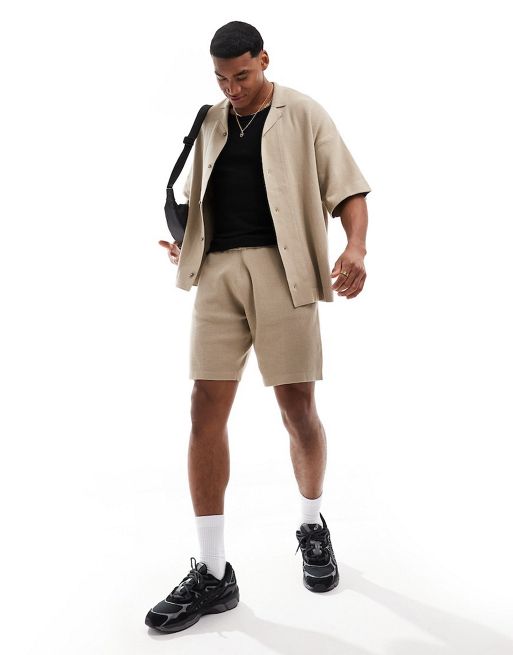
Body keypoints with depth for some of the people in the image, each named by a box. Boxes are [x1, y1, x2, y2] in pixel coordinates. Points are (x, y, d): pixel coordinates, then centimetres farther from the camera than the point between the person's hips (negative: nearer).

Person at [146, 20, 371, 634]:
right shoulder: (209, 122, 21)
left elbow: (347, 188, 0)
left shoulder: (303, 114, 8)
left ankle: (312, 526, 29)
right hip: (218, 270, 4)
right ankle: (212, 572, 5)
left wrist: (356, 246, -18)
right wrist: (185, 244, 15)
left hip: (282, 267, -3)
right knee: (205, 412, -5)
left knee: (299, 411, 0)